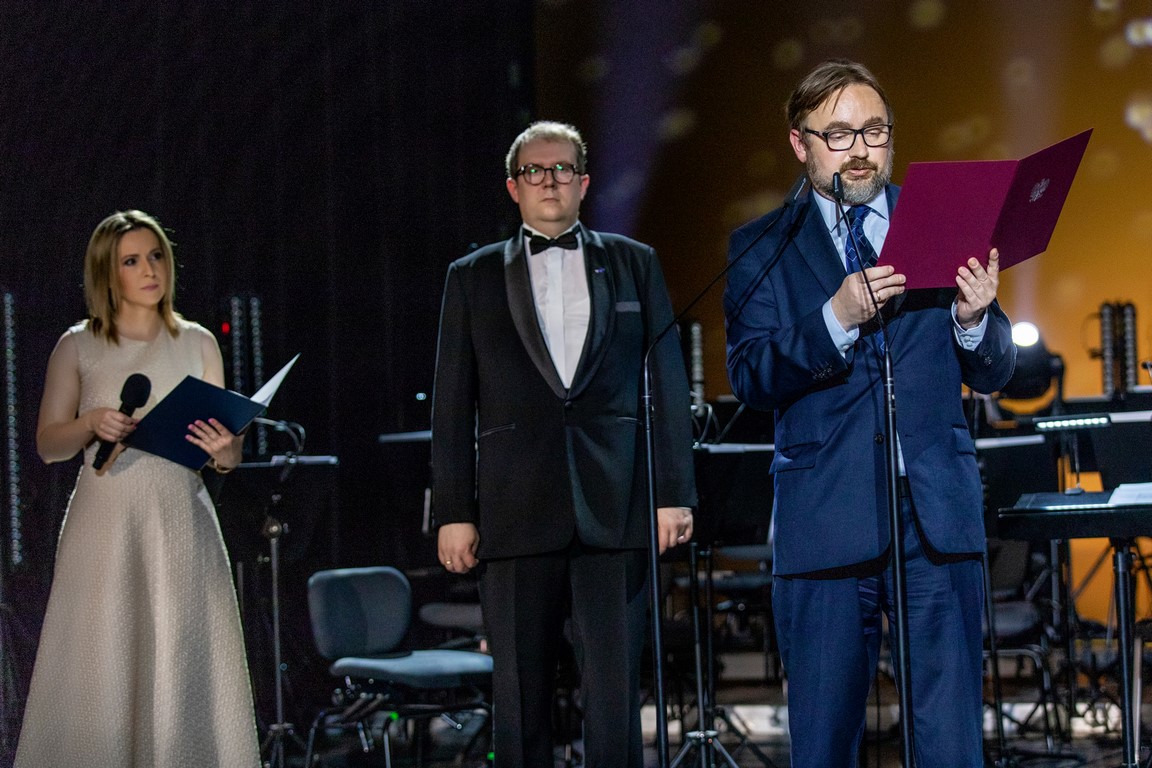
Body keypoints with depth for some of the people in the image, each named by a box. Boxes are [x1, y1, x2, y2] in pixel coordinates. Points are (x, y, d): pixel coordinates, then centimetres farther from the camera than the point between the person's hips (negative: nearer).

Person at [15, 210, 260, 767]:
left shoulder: (197, 344, 10)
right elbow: (47, 444, 7)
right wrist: (92, 424, -11)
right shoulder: (77, 347, 6)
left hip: (180, 520, 1)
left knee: (184, 669, -2)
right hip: (105, 522, -1)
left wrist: (223, 451, -13)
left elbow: (227, 453, 10)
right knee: (100, 672, -4)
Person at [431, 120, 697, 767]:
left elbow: (668, 385, 10)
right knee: (520, 694, 2)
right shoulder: (472, 278, 12)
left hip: (616, 509, 0)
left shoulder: (634, 265, 13)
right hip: (517, 513, 0)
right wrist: (455, 513, 1)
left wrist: (676, 493, 2)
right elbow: (453, 406, 8)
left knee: (615, 690, -4)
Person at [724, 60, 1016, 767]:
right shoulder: (762, 249, 8)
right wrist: (837, 319, -20)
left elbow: (994, 374, 11)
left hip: (938, 512, 1)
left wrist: (973, 319, -11)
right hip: (826, 518, -1)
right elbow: (751, 377, -5)